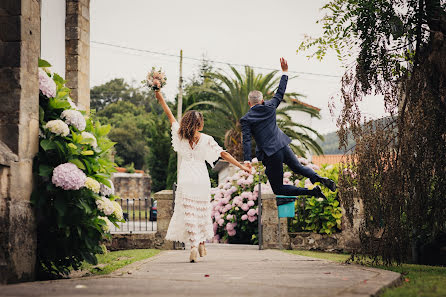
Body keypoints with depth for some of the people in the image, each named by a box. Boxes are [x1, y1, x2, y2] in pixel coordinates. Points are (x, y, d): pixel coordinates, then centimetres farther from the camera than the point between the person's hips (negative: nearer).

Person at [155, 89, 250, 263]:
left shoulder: (180, 135, 1)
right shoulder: (206, 139, -1)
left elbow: (170, 115, 8)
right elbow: (223, 154, 0)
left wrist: (159, 96, 14)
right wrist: (241, 166, 6)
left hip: (186, 181, -1)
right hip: (202, 180, 1)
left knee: (188, 212, -4)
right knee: (202, 211, 15)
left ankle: (193, 245, -17)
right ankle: (202, 245, 25)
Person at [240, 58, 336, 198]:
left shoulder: (245, 119, -5)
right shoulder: (269, 107, 4)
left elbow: (246, 140, -14)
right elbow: (280, 93, 17)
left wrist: (247, 160, -20)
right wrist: (284, 72, 26)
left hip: (271, 154, -5)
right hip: (283, 146, 5)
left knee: (278, 189, 4)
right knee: (299, 167, 30)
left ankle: (311, 192, -12)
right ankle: (319, 178, 2)